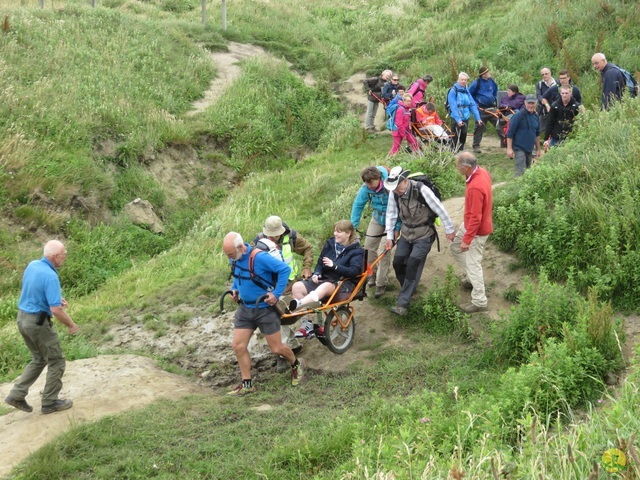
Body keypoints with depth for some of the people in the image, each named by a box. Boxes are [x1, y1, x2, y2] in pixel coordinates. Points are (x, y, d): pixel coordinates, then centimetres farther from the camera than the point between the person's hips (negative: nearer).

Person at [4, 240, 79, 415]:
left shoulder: (32, 265, 2)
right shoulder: (50, 276, -24)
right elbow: (56, 310, -25)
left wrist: (56, 298, 15)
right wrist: (71, 325, -9)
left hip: (23, 318, 9)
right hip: (38, 322, -9)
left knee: (39, 359, 23)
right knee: (57, 361, 8)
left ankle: (17, 395, 18)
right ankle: (50, 402, 15)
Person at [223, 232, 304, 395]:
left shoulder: (259, 258, -26)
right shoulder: (234, 258, -2)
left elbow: (285, 269, -25)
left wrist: (276, 294, -24)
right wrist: (234, 289, 5)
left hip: (265, 308, -7)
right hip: (245, 308, 7)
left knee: (276, 348, 3)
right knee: (238, 346, 0)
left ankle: (296, 365, 34)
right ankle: (247, 385, 13)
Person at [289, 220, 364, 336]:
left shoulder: (356, 251, -1)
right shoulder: (329, 244, 14)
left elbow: (354, 271, -15)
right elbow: (320, 263, 18)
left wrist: (334, 265, -24)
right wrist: (316, 274, -4)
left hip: (344, 283, -6)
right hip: (324, 279, 6)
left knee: (325, 286, -41)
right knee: (297, 287, -20)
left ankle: (296, 304, -63)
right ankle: (307, 324, -21)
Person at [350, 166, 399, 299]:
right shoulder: (366, 188, -17)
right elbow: (358, 204, -5)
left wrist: (397, 228, -22)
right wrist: (353, 226, -5)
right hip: (377, 218, 5)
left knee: (384, 250, -11)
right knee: (369, 246, 7)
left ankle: (381, 283, -1)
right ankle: (373, 273, 30)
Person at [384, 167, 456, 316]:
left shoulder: (421, 190, -27)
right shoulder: (394, 193, -11)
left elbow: (439, 209, -18)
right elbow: (391, 214, 2)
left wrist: (449, 229, -10)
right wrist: (390, 236, 3)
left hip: (424, 235, -5)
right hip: (406, 234, 6)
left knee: (413, 265, -15)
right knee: (398, 263, 0)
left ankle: (402, 303, -15)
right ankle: (408, 289, 27)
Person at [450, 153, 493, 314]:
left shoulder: (475, 188, -36)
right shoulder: (482, 172, -7)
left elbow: (475, 218, -30)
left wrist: (467, 239, -21)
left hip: (477, 230, -10)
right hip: (470, 223, 10)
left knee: (473, 264, 3)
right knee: (455, 248, 26)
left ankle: (479, 302, 15)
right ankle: (472, 279, 40)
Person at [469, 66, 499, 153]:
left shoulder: (492, 81, 7)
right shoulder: (477, 83, -10)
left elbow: (495, 90, 27)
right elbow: (469, 94, -3)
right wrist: (475, 103, -4)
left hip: (491, 108, 5)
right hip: (481, 109, -5)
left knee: (499, 124, 1)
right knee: (479, 127, 0)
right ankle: (476, 146, 8)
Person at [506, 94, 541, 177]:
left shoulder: (536, 117, 8)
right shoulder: (519, 116, -12)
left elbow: (537, 134, 20)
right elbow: (510, 133, -13)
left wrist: (538, 149, 20)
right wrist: (509, 148, -16)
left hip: (530, 150, 7)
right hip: (519, 148, -7)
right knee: (521, 171, -15)